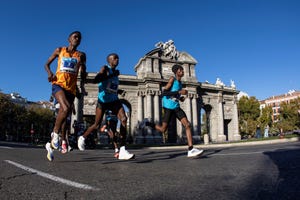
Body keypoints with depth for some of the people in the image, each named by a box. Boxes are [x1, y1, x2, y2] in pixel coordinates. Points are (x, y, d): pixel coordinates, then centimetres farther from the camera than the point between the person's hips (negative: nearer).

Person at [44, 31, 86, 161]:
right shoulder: (60, 50, 10)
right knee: (66, 108, -31)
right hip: (58, 84, -3)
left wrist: (82, 64, -8)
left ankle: (51, 145, 20)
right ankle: (55, 133, -9)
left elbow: (83, 76, 12)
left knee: (63, 115, 4)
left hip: (71, 88, 3)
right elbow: (47, 64, 16)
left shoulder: (81, 55, 13)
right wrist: (50, 73, -5)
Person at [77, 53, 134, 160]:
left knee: (124, 119, -17)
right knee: (96, 124, 2)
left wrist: (118, 91, 11)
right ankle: (82, 138, 36)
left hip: (114, 101, 5)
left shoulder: (115, 72, 15)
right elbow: (96, 80, -26)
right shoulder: (105, 69, -6)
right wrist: (112, 75, -23)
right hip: (103, 101, -5)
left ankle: (122, 151, -20)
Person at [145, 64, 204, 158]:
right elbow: (164, 93, -19)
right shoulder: (172, 79, -9)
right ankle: (148, 123, 25)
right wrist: (179, 92, -23)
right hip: (168, 107, -7)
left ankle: (191, 150, -14)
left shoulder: (180, 82, 13)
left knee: (187, 124, -10)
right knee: (163, 129, 1)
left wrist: (180, 98, 6)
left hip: (176, 107, 7)